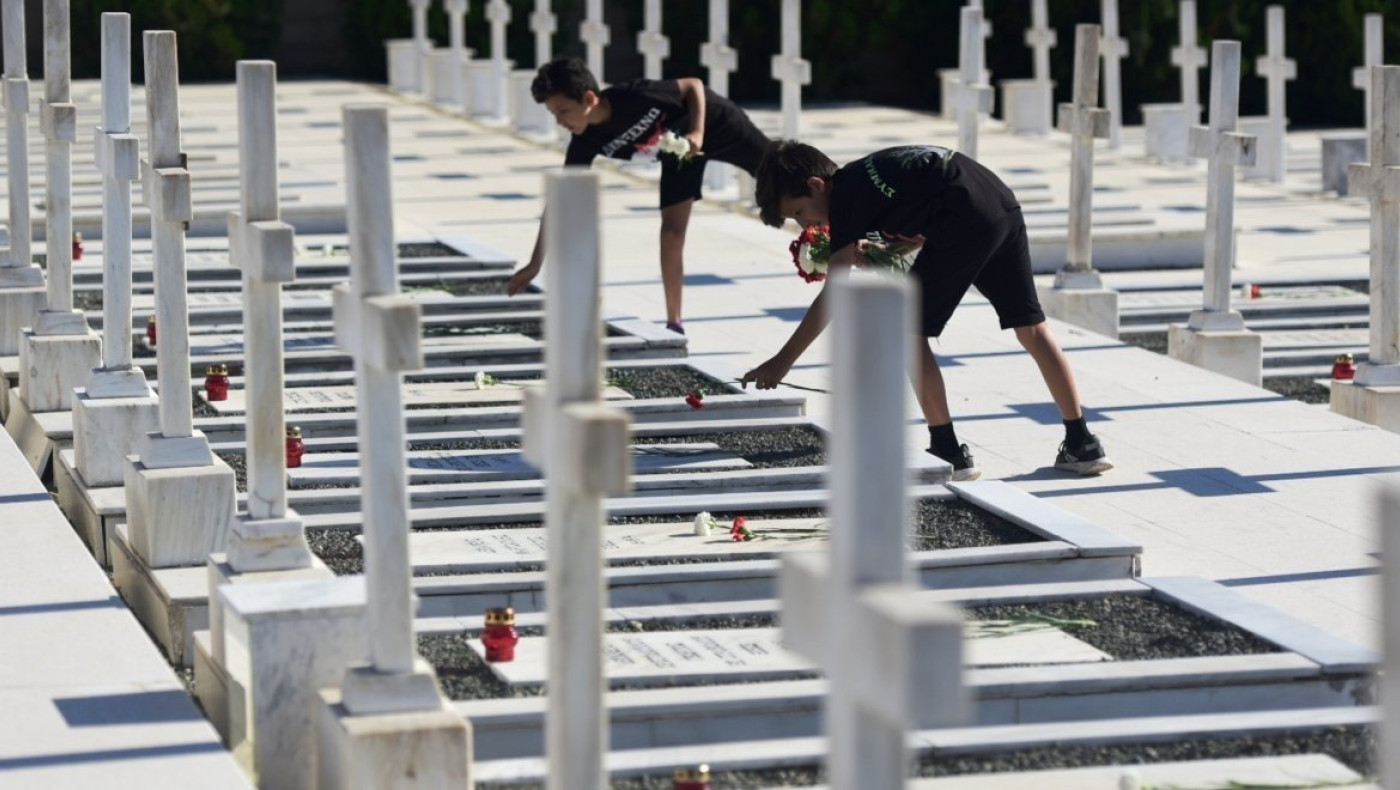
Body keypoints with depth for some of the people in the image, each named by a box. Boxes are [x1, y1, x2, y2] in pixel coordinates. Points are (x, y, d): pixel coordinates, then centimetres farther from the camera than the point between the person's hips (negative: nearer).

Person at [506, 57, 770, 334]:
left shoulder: (635, 96, -40)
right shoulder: (586, 144, -26)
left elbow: (694, 86, -22)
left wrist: (697, 132, -36)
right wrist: (535, 264, -23)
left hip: (715, 122, -3)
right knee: (672, 231, -9)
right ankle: (674, 324, 1)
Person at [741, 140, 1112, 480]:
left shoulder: (845, 196, -1)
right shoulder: (865, 176, 24)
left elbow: (833, 295, -2)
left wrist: (783, 361, -1)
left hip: (966, 219, -9)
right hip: (1004, 204, 9)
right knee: (1030, 326, 15)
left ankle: (948, 451, 4)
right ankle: (1082, 444, 19)